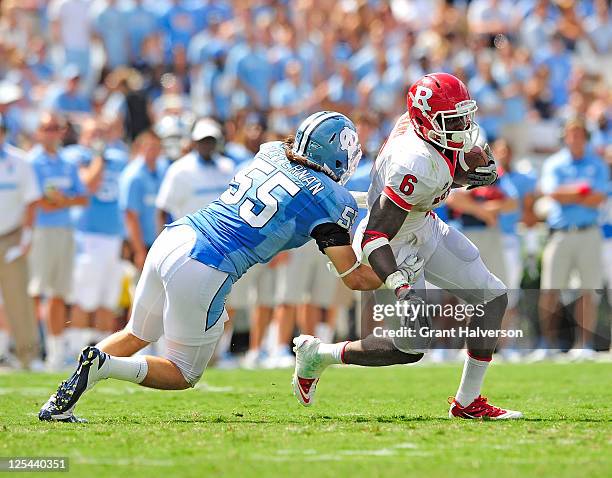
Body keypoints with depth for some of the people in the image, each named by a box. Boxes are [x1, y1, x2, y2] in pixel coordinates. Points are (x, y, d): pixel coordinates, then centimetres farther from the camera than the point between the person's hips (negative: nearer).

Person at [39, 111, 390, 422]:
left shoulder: (270, 154, 14)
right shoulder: (332, 200, -3)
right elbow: (354, 277, -3)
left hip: (170, 240, 7)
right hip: (203, 274, -6)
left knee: (136, 336, 27)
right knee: (185, 374, 12)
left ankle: (61, 403, 9)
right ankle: (103, 365, -12)